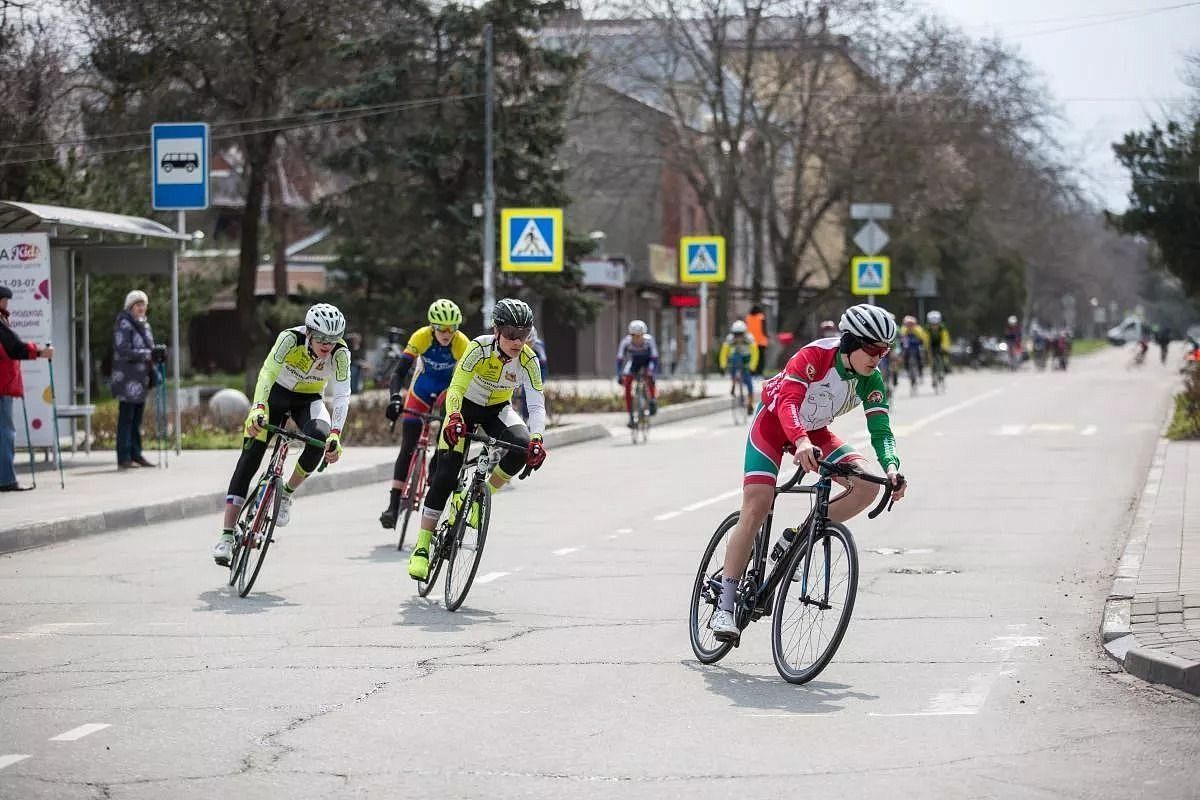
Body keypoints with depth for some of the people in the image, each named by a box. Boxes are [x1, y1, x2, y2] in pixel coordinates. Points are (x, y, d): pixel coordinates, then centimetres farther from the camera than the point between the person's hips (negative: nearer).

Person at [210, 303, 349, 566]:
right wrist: (258, 408, -56)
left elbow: (342, 395, -31)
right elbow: (268, 373, -40)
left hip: (309, 400, 1)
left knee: (320, 437, -32)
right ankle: (226, 536, -11)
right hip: (276, 393, -1)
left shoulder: (340, 353, -26)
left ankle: (287, 494, -7)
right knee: (249, 460, -12)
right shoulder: (291, 338, -30)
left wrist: (335, 435, -44)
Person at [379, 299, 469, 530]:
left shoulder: (462, 344, -26)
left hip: (450, 390, 0)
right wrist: (395, 397, -43)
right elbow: (399, 372, -27)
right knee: (408, 447, -9)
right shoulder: (421, 337, -25)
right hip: (422, 388, 0)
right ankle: (393, 506, -13)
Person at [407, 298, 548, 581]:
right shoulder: (480, 348, -30)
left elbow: (537, 404, -29)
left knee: (522, 446, -29)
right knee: (445, 476, -14)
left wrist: (536, 440, -47)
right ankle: (422, 545, -5)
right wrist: (454, 420, -56)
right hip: (465, 407, -2)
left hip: (498, 410, 2)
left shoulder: (528, 360, -23)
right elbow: (455, 390, -36)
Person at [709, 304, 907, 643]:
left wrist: (891, 467, -38)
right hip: (773, 422, -5)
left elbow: (880, 429, -18)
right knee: (756, 509, -17)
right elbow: (788, 400, -41)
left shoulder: (871, 381, -14)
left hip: (814, 432, 5)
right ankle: (725, 606, -14)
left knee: (867, 485, -16)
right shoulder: (816, 355, -29)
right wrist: (801, 442, -59)